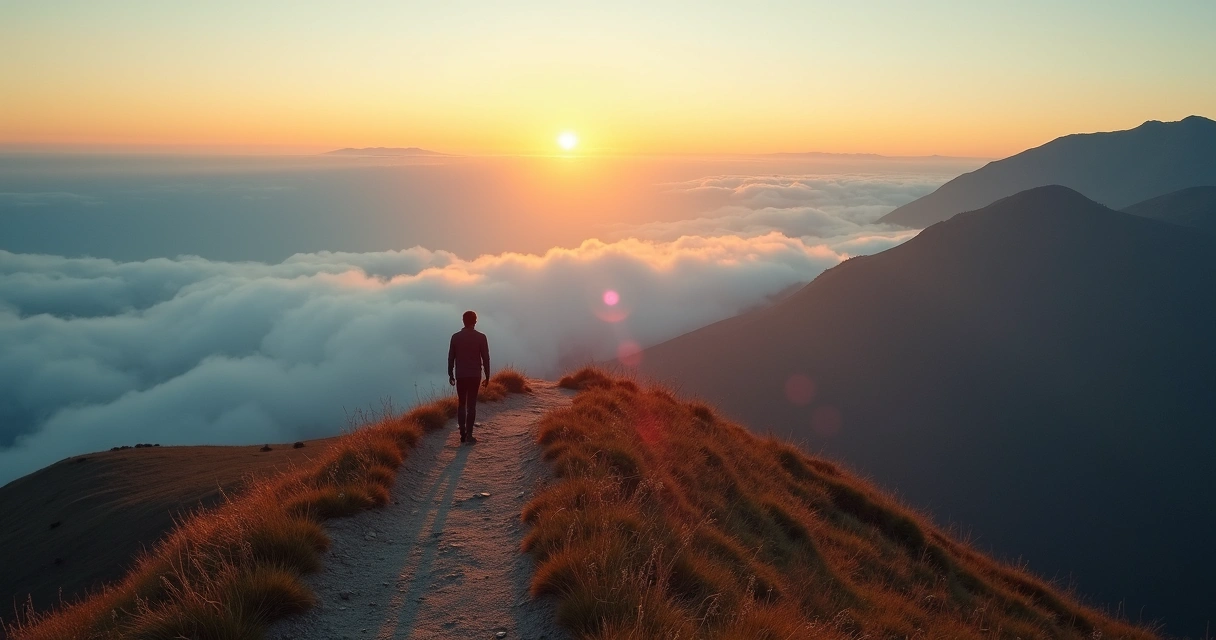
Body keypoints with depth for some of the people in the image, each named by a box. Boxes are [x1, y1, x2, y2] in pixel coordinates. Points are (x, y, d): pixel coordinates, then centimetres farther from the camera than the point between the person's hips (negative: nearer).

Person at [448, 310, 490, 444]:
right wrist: (487, 376, 4)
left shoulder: (456, 337, -1)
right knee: (471, 405, 2)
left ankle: (463, 434, 9)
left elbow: (451, 358, 2)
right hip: (475, 376, -1)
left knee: (461, 404, 11)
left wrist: (450, 375, 12)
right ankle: (469, 434, -3)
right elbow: (485, 358, -4)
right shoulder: (481, 337, -5)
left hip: (460, 376, 2)